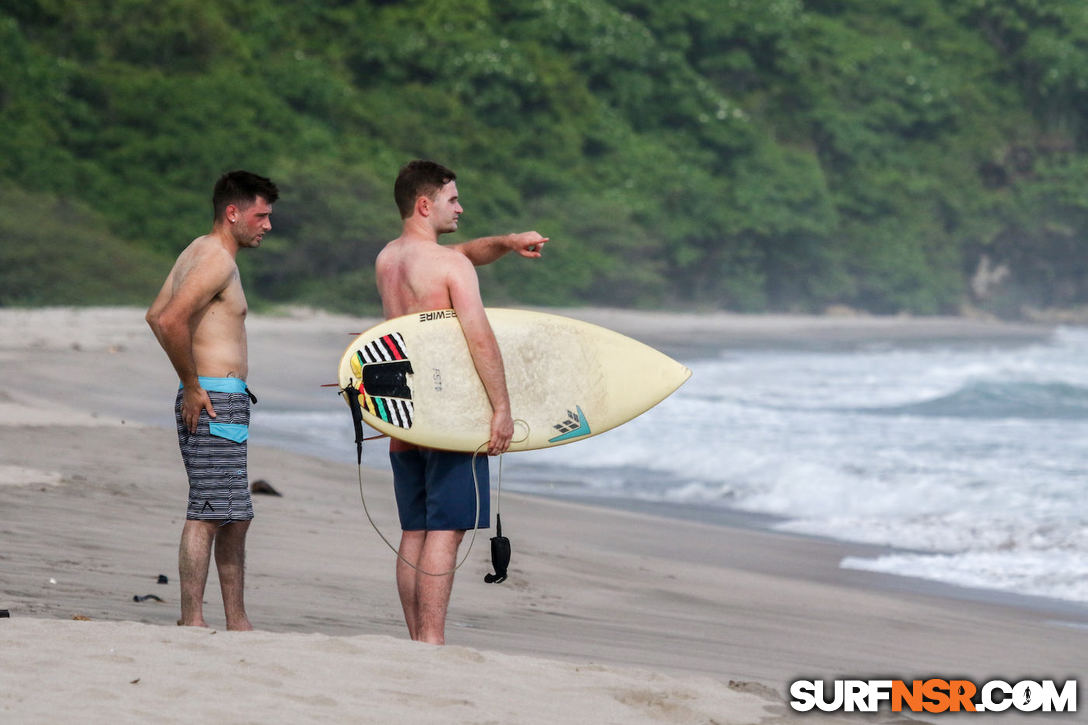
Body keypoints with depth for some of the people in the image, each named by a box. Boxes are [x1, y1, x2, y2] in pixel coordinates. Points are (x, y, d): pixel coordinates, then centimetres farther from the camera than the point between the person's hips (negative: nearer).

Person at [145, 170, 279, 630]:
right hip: (214, 402, -10)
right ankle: (192, 620, -9)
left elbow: (156, 316, 26)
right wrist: (193, 385, -17)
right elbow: (171, 321, -26)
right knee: (208, 515, -9)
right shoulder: (218, 259, -13)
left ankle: (237, 623, 17)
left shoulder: (199, 252, 18)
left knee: (235, 517, 13)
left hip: (209, 400, 10)